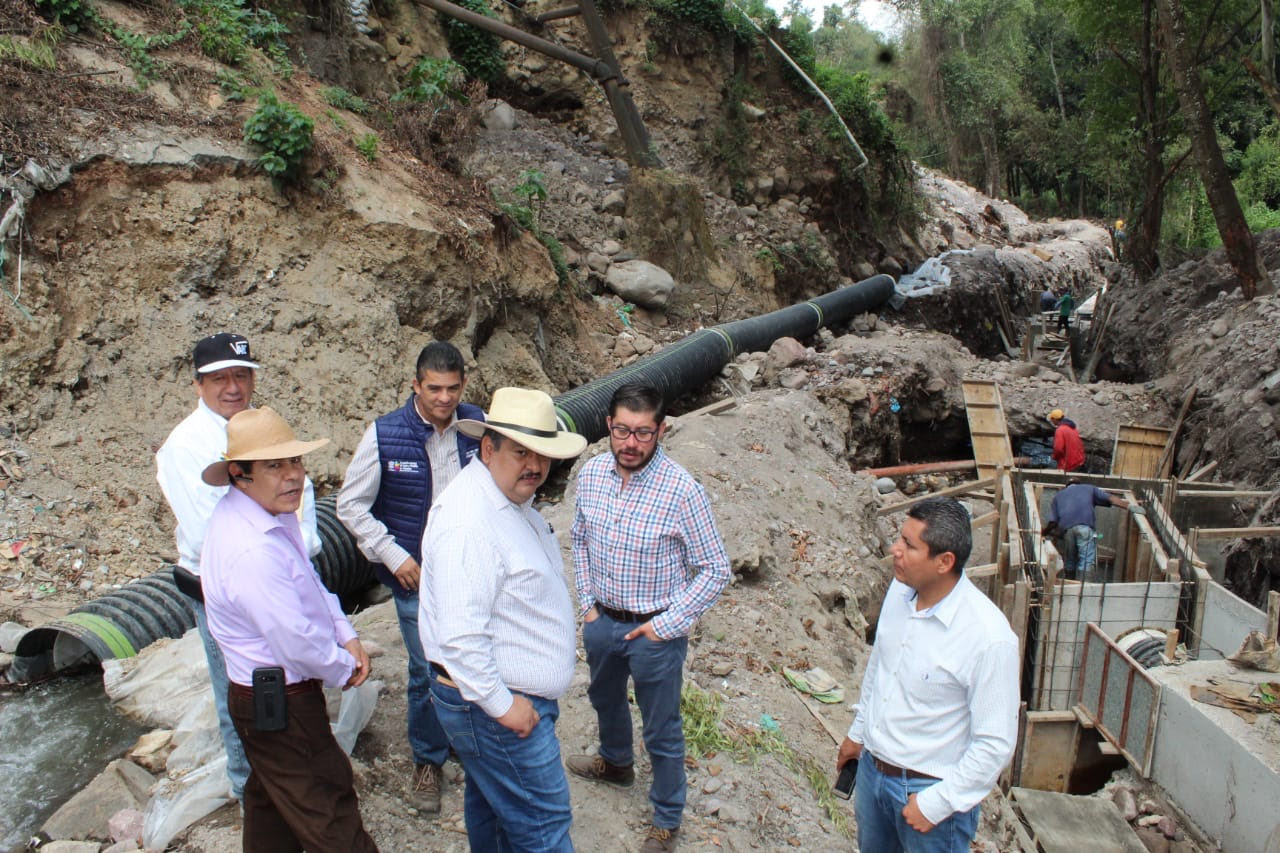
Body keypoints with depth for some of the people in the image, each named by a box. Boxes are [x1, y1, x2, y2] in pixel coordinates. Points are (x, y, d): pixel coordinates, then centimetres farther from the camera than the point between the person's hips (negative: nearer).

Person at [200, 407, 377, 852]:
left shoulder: (271, 511, -2)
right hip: (282, 706, -10)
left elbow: (311, 582, 11)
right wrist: (344, 669, -10)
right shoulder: (252, 550, -33)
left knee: (271, 800, 27)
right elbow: (299, 644, -29)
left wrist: (346, 636, 0)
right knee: (330, 816, 3)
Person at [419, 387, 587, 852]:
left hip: (513, 693, 10)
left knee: (491, 802, 25)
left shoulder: (512, 498, 5)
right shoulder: (468, 522, -28)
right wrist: (502, 705, -23)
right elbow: (459, 636, -31)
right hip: (492, 704, -10)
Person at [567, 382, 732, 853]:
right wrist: (587, 601, 3)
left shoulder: (682, 490, -25)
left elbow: (715, 569, -17)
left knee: (662, 732, 13)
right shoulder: (591, 473, -10)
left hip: (655, 631, -5)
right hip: (601, 620, 6)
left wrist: (667, 625, -18)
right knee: (605, 698, 31)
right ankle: (616, 762, 61)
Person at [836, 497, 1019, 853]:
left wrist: (937, 803, -17)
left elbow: (996, 743, -21)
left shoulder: (989, 637, -29)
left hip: (932, 788, -6)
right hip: (872, 768, 7)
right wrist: (858, 733, 17)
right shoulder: (900, 590, -8)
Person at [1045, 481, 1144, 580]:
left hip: (1066, 527, 2)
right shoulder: (1089, 488, 32)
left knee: (1070, 561, 16)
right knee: (1087, 562, -8)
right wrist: (1129, 506, 7)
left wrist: (1043, 531, 33)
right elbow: (1110, 498, 15)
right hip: (1086, 525, -2)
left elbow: (1053, 521, 18)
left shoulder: (1058, 496, 33)